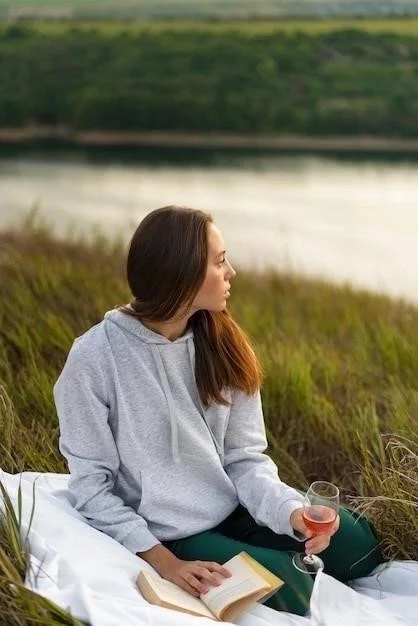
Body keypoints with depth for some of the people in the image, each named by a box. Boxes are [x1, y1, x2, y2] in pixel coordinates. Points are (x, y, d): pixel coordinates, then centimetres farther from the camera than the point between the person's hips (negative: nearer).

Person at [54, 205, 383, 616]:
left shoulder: (221, 344, -2)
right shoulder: (94, 358, -17)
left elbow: (245, 457, -2)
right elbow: (91, 486, -13)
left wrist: (292, 511, -22)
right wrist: (164, 561, -19)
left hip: (234, 510, 5)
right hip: (168, 534, -5)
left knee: (356, 543, -10)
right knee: (288, 589, -23)